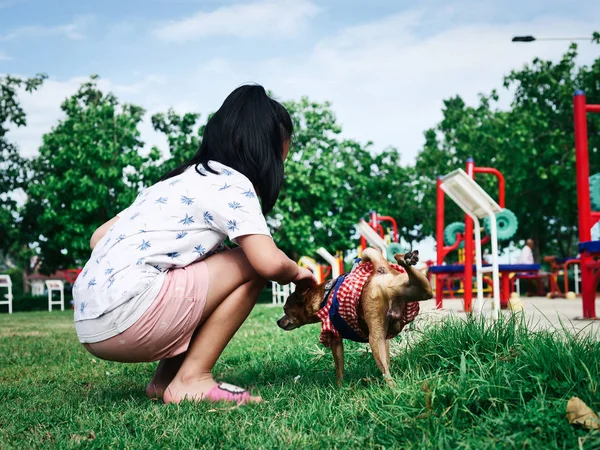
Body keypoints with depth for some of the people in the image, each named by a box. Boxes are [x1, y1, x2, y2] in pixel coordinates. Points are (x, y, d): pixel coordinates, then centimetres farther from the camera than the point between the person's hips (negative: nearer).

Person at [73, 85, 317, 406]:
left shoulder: (183, 179, 23)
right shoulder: (232, 184, -3)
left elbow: (99, 237, 23)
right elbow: (269, 263, -17)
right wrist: (296, 273, 6)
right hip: (126, 316, -9)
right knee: (250, 266, -1)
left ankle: (166, 378, 14)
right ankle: (191, 380, -3)